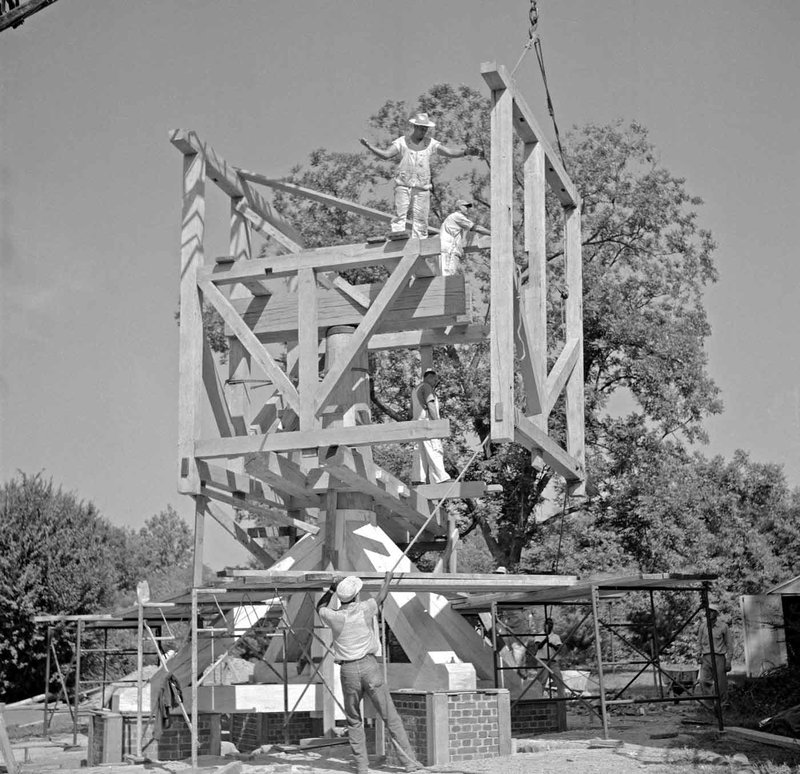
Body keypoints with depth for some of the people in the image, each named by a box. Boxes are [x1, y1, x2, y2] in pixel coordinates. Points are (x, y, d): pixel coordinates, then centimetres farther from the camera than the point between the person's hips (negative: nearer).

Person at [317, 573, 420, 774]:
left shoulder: (334, 617, -3)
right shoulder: (363, 609, -3)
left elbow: (320, 607, 23)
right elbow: (381, 597, 20)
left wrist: (332, 589, 19)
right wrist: (388, 580, 37)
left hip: (348, 671, 1)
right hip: (369, 665, -1)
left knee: (354, 721, 14)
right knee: (390, 717, 3)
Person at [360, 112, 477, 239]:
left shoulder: (431, 144, 10)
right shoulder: (402, 142, 6)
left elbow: (450, 152, 4)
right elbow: (385, 154, 1)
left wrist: (465, 152, -12)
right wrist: (368, 146, -11)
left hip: (422, 187, 2)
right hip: (403, 184, -2)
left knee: (420, 218, 0)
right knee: (400, 214, -13)